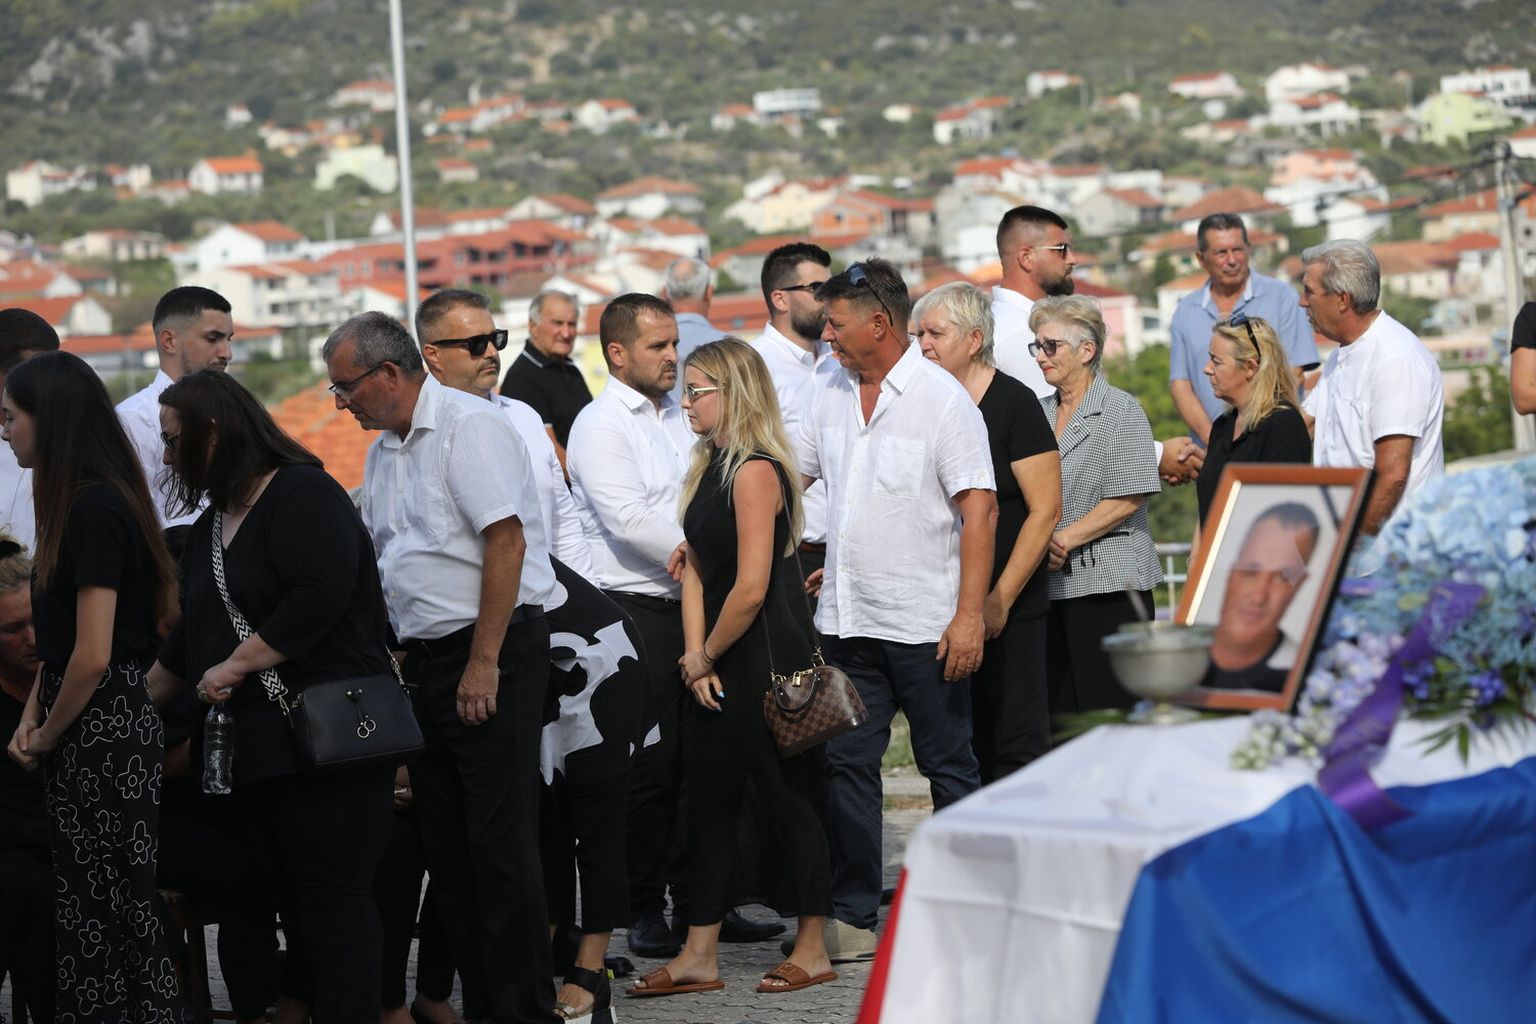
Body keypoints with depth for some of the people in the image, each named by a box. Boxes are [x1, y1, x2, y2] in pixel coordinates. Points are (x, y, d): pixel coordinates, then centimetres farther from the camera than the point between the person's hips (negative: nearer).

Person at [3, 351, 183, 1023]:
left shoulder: (95, 511, -18)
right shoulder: (80, 504, 13)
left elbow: (93, 657, -21)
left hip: (104, 733, -10)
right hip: (84, 731, 10)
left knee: (116, 905, -3)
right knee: (83, 899, 12)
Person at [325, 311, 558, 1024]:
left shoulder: (469, 427, -11)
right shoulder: (384, 452, 16)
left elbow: (506, 543, -18)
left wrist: (483, 664, -20)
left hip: (493, 653, -9)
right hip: (426, 663, 9)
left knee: (499, 842, -8)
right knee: (446, 844, 9)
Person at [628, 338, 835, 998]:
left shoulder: (754, 471, -17)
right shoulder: (709, 468, 11)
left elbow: (750, 589, -21)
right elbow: (696, 568, 11)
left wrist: (708, 654, -7)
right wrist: (696, 658, 0)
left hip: (766, 656, -9)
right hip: (719, 667, 9)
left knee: (787, 798, 2)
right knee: (710, 800, 11)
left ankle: (813, 951, 13)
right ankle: (699, 956, 17)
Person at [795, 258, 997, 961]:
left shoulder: (943, 399, -9)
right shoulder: (827, 395, 9)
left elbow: (979, 509, -12)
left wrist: (970, 615, -18)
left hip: (926, 623, -5)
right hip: (846, 619, 6)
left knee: (949, 766, 4)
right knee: (846, 764, 6)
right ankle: (851, 917, 13)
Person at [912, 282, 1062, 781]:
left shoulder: (1013, 404, -8)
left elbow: (1045, 510, -12)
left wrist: (1001, 599, -15)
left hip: (1009, 608, -6)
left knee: (1015, 742, -3)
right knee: (962, 743, 7)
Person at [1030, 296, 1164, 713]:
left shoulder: (1120, 410, -4)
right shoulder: (1041, 413, 15)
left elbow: (1127, 499, -12)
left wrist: (1065, 540, -13)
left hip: (1107, 583, -6)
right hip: (1052, 583, 6)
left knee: (1107, 707, -7)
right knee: (1058, 712, 3)